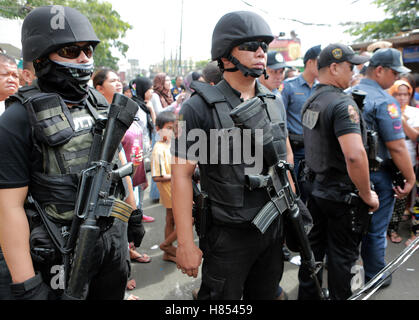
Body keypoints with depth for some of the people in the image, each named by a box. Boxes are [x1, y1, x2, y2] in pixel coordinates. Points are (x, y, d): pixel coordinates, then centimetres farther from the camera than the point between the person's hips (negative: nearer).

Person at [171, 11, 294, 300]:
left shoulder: (274, 103, 5)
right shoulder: (201, 107, -14)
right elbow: (182, 174, -16)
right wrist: (186, 244, -17)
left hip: (273, 229, 6)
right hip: (228, 234, -5)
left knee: (266, 294, 23)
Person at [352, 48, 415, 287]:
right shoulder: (384, 101, -18)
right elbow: (397, 147, -21)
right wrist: (410, 178, -10)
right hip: (376, 175, -7)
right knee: (376, 230, 9)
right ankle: (374, 277, 26)